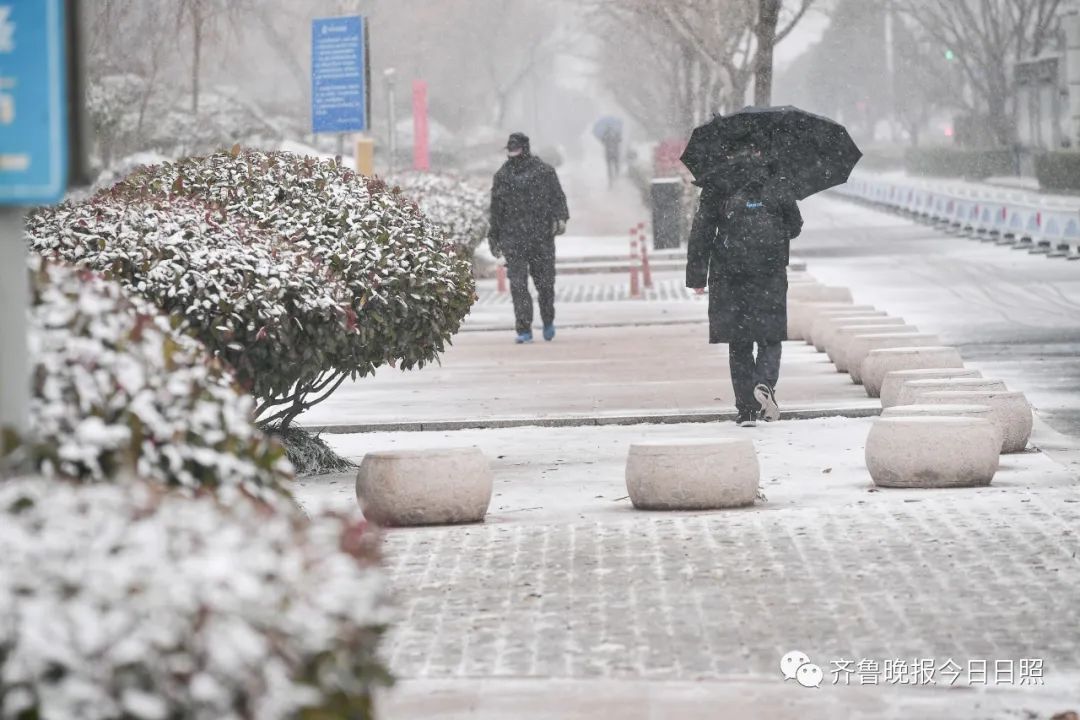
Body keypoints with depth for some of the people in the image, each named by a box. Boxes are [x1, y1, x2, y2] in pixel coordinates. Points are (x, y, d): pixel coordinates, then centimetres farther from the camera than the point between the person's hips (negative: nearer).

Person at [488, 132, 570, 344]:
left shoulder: (544, 171, 5)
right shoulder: (502, 176, 12)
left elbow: (558, 197, 3)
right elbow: (496, 209, 17)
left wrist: (560, 217, -15)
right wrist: (494, 238, 17)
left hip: (542, 236, -1)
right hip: (513, 238, 1)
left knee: (545, 282, 4)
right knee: (518, 284, -8)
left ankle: (548, 321, 29)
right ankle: (524, 330, -7)